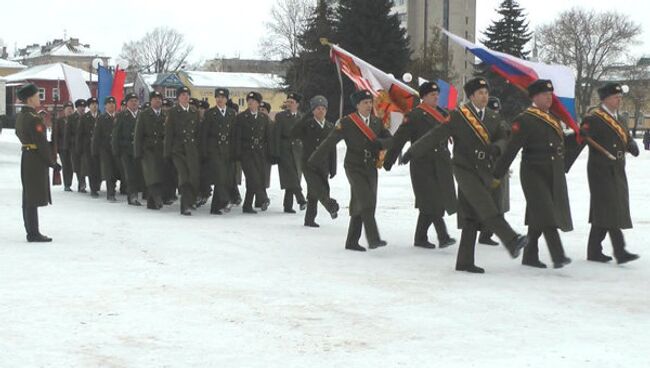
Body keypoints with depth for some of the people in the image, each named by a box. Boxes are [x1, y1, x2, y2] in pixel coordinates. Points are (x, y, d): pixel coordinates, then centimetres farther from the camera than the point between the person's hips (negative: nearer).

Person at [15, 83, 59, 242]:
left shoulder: (20, 116, 11)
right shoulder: (34, 118, -19)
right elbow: (42, 143, -20)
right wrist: (51, 162, -14)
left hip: (26, 156, 10)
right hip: (36, 161, -10)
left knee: (28, 198, 13)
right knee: (34, 199, -6)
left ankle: (31, 232, 20)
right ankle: (34, 234, -3)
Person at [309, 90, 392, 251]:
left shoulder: (376, 122, 11)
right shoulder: (347, 122, -6)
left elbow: (390, 140, 7)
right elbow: (330, 142, -8)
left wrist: (378, 143, -15)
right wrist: (313, 161, -12)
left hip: (371, 168, 6)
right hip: (354, 167, -6)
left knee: (359, 206, 10)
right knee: (366, 201, -20)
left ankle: (352, 242, 18)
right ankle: (373, 239, -24)